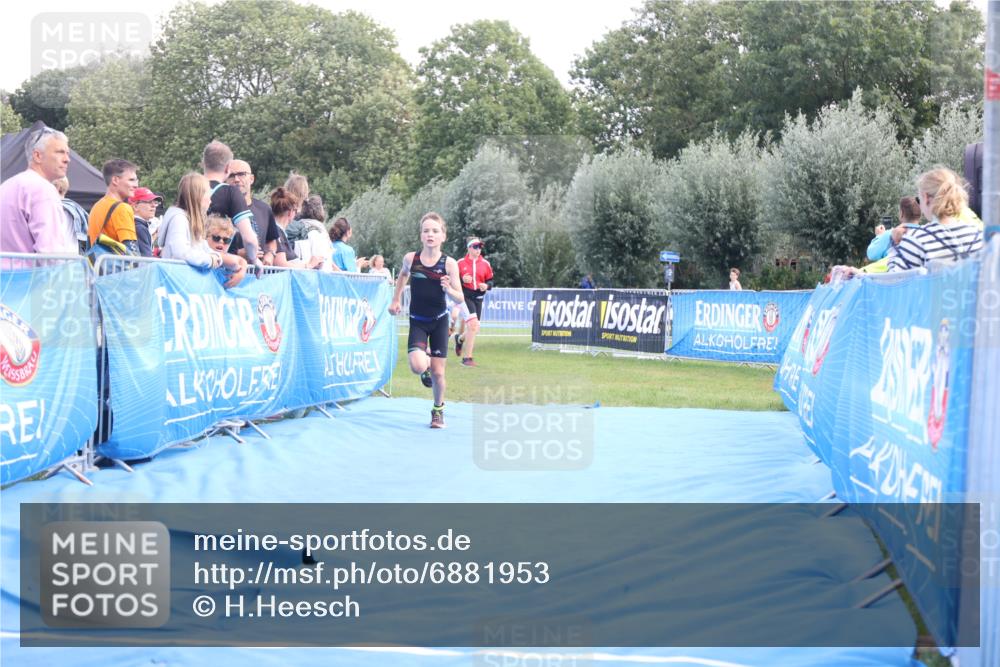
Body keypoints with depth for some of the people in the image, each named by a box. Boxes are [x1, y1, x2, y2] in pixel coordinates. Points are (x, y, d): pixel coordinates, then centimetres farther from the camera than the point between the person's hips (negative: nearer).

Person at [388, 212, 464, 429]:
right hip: (417, 321, 0)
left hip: (439, 321, 0)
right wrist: (396, 300, 12)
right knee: (418, 366, -21)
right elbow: (403, 275, 15)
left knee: (438, 372, 4)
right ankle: (426, 364, 18)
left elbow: (460, 298, -11)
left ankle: (438, 410, 29)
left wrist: (448, 289, -30)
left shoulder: (449, 263, -14)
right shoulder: (410, 258, -9)